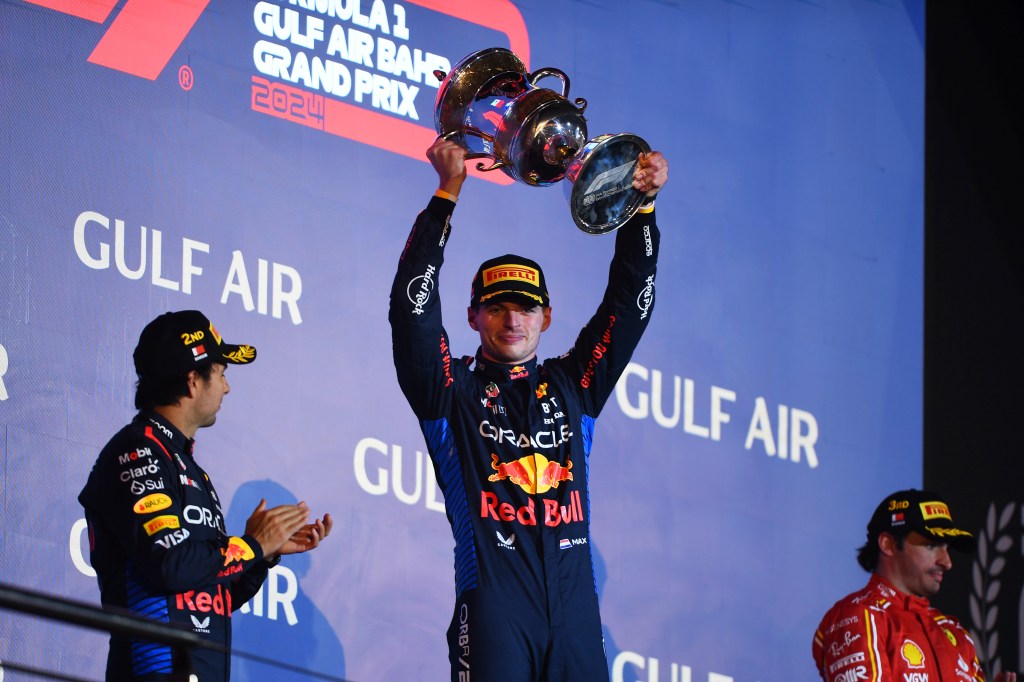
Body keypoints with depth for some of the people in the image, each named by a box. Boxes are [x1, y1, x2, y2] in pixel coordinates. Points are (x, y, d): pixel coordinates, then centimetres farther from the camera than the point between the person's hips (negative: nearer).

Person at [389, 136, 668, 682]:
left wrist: (642, 205, 8)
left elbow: (628, 304, 18)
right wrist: (448, 192, -7)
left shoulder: (572, 386, 18)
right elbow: (413, 304, -3)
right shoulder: (452, 392, 8)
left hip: (574, 610, 4)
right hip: (493, 611, -3)